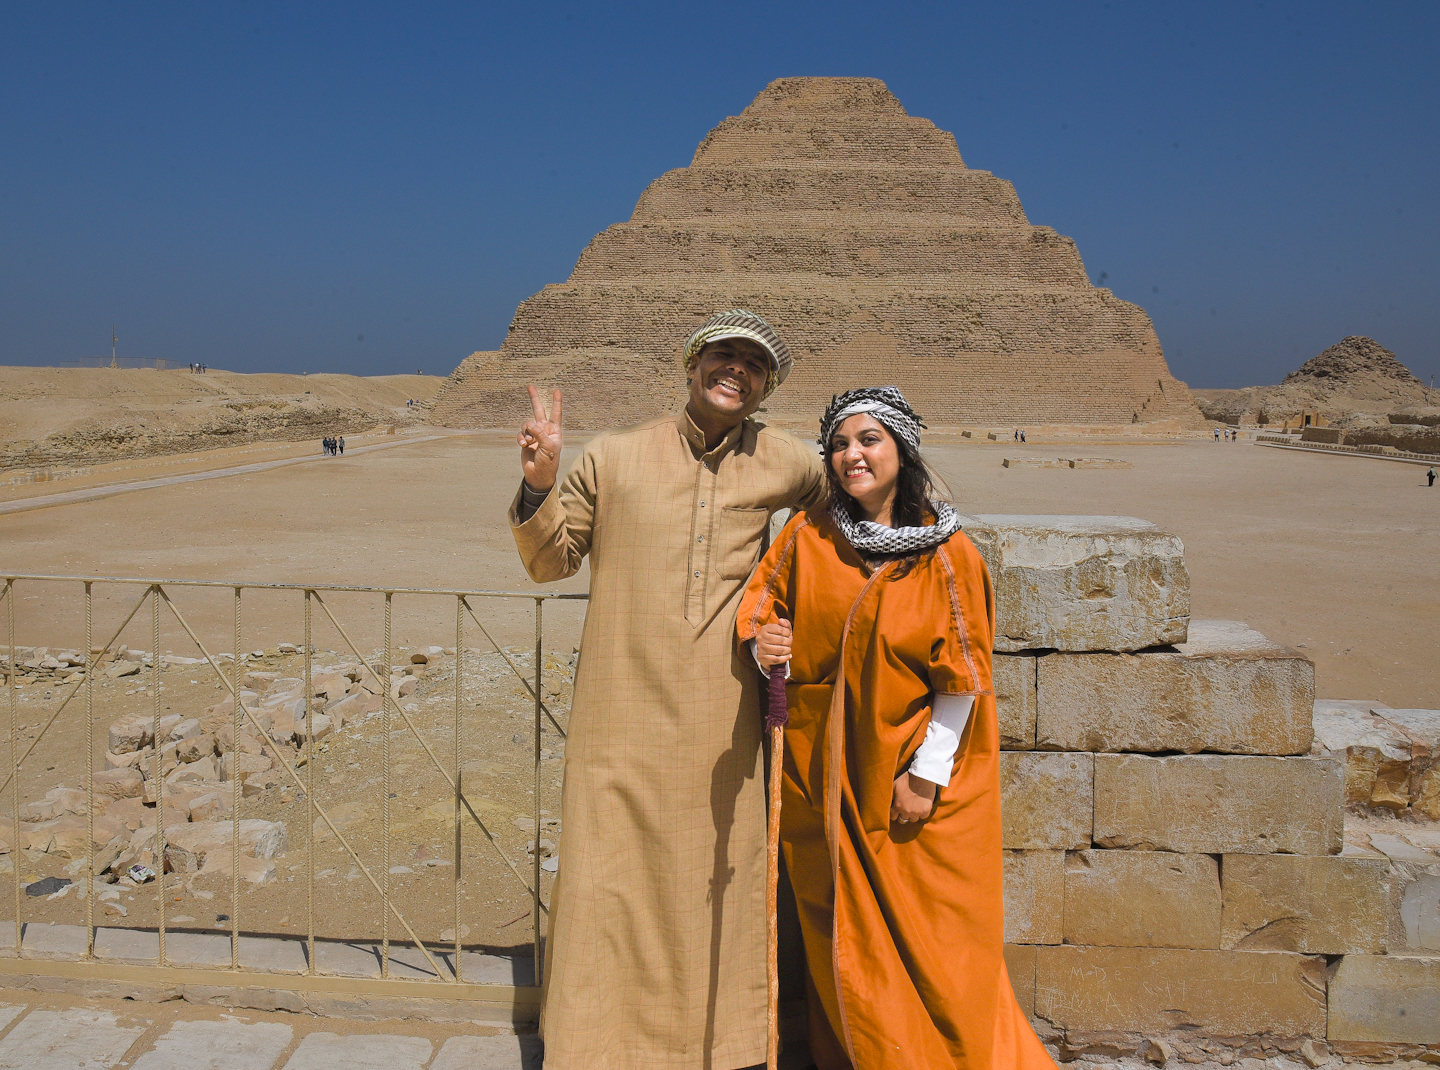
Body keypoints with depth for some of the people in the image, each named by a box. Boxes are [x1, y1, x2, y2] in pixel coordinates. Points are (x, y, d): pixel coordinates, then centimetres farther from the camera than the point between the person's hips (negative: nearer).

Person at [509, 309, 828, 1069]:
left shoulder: (783, 462, 5)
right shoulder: (612, 458, 2)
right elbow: (551, 562, 8)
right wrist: (539, 486, -10)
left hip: (718, 724, 2)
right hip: (621, 718, -1)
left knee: (714, 880, 11)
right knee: (609, 877, 4)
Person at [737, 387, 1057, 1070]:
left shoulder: (946, 553, -8)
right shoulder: (807, 537, -1)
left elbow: (962, 674, -7)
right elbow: (761, 608, 9)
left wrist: (925, 771, -10)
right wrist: (763, 646, -14)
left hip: (912, 771, -2)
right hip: (823, 773, 3)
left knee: (929, 942, 5)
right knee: (845, 936, 13)